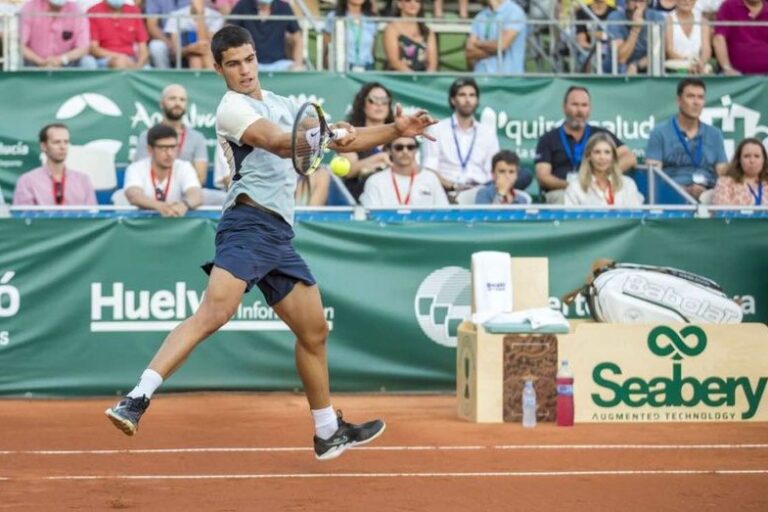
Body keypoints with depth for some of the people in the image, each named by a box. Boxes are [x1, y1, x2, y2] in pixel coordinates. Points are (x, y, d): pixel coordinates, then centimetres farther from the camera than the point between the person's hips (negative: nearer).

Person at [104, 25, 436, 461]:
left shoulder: (282, 105, 23)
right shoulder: (232, 108, -3)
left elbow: (344, 140, 29)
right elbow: (279, 143, -21)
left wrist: (395, 131, 17)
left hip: (279, 235, 8)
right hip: (250, 224, -8)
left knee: (314, 331, 15)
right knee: (214, 313, -27)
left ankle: (329, 432, 29)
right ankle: (137, 400, -33)